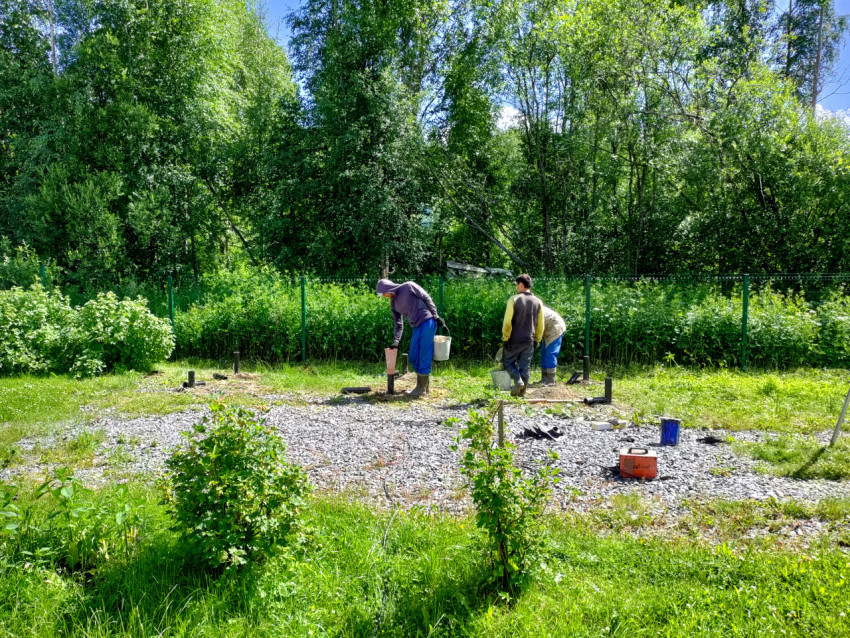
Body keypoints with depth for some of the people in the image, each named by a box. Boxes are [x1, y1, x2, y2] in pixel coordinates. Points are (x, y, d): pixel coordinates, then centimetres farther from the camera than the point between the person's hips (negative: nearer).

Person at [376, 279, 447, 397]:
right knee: (413, 358, 6)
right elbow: (398, 325, 16)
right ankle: (426, 385, 17)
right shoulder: (393, 303, 14)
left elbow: (427, 298, -4)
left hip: (427, 322, -7)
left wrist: (436, 316, -9)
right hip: (416, 327, 7)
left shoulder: (408, 287, -4)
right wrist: (396, 341, 5)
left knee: (424, 357, -5)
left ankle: (422, 388, 0)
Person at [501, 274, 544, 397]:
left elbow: (507, 321, -13)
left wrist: (505, 338, -7)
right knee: (524, 367, 9)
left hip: (514, 340, -4)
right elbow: (540, 325, 8)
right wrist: (537, 340, 17)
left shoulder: (514, 299, -9)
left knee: (508, 361, 13)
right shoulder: (538, 302, 4)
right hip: (529, 341, 4)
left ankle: (518, 381, -7)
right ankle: (521, 392, 11)